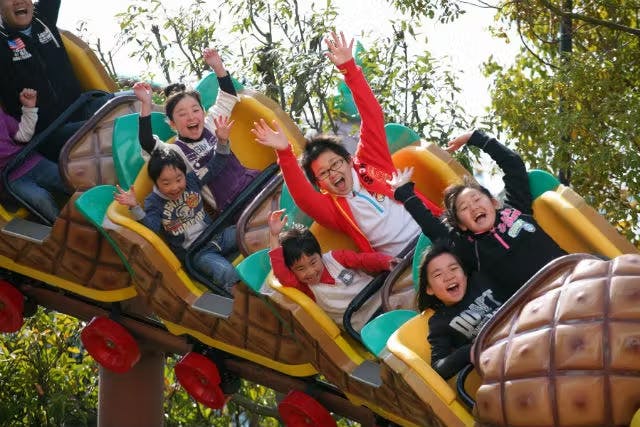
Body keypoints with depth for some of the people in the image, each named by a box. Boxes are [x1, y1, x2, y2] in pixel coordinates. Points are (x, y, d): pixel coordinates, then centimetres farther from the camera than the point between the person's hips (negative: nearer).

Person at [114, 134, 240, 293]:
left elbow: (214, 166, 5)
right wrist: (135, 208, -39)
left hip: (217, 236, 5)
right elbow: (152, 226, -24)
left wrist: (222, 140, -8)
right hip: (195, 252, -5)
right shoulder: (154, 202, -9)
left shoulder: (192, 180, 1)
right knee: (227, 273, -32)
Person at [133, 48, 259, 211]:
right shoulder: (177, 152, -5)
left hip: (251, 181, 6)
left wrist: (218, 67, 2)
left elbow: (228, 97, 17)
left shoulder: (211, 126, 10)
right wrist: (146, 105, -28)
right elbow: (148, 144, -23)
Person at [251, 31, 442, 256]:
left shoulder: (370, 161, 17)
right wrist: (284, 153, -24)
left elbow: (373, 116, 11)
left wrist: (349, 68, 2)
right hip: (401, 261, -2)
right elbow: (303, 196, -11)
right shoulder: (331, 207, 10)